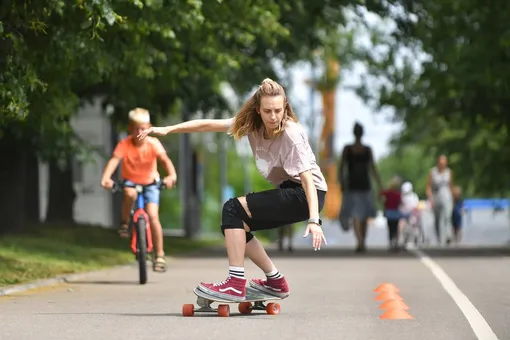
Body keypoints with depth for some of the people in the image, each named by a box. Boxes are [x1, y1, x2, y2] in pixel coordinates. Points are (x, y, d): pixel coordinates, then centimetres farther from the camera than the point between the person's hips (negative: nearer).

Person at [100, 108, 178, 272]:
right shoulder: (124, 144, -19)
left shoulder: (153, 143, -18)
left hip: (150, 182, 0)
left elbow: (165, 160, -29)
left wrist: (171, 175, -49)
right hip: (131, 181, 0)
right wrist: (106, 178, -50)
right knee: (130, 194, -37)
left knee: (153, 215, -16)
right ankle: (124, 223, -9)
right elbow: (114, 160, -32)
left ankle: (159, 255, -6)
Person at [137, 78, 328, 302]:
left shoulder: (291, 135, -23)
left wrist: (313, 220, -40)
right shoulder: (252, 124, -3)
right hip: (289, 192, 8)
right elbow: (209, 125, -2)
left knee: (233, 209, -17)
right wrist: (168, 129, -9)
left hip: (306, 195, -8)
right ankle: (276, 282, 15)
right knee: (232, 225, 9)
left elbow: (308, 178, -29)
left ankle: (236, 285, -21)